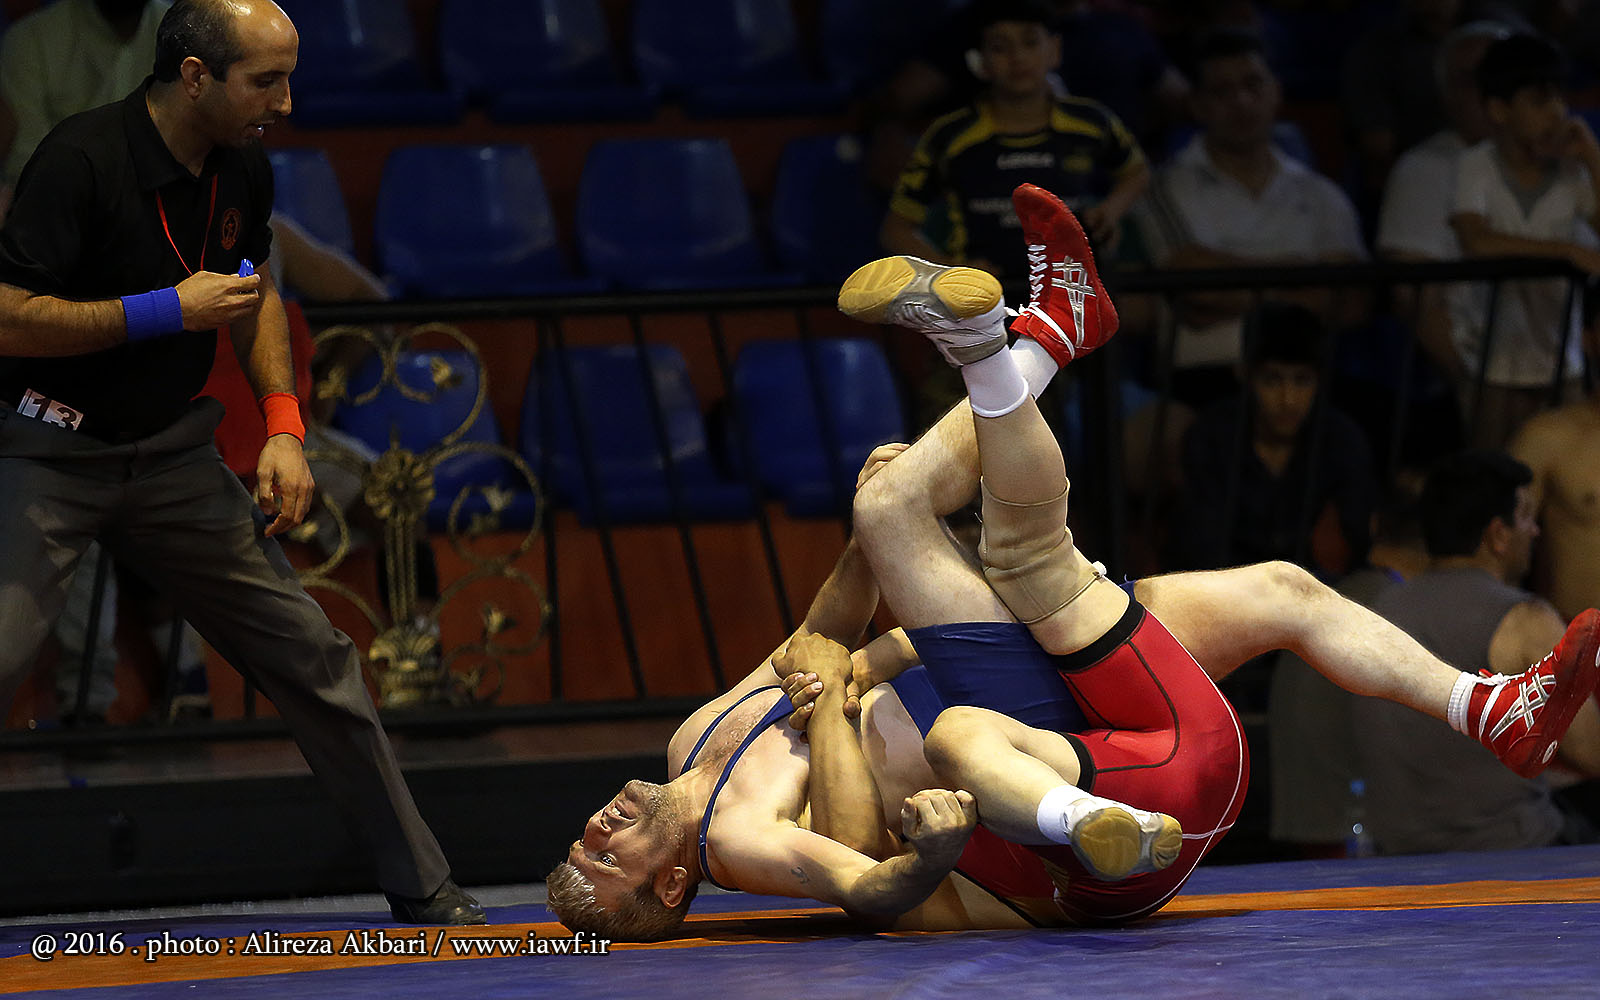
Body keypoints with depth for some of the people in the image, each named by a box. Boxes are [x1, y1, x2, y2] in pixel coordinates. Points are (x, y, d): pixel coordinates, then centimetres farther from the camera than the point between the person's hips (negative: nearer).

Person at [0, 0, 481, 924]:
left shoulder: (244, 170, 1)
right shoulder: (82, 161, -22)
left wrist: (285, 426, 7)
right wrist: (167, 311, -24)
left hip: (171, 455, 6)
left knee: (313, 655, 5)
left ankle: (421, 888, 16)